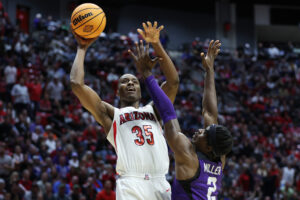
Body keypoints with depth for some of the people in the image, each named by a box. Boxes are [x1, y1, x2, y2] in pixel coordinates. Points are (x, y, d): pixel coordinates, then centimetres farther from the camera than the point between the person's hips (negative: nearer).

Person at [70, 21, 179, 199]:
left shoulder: (153, 110, 25)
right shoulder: (110, 114, 16)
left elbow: (173, 81, 15)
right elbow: (77, 84, 8)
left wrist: (156, 45, 9)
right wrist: (82, 48, 19)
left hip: (160, 184, 4)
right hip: (131, 185, -3)